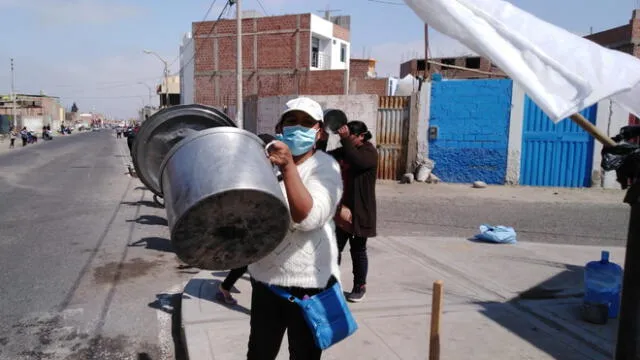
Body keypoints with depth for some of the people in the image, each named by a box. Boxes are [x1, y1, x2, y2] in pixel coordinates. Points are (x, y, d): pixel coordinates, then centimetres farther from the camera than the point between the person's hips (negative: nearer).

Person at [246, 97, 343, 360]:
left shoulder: (325, 167, -11)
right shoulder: (266, 159, 2)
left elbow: (309, 218, -27)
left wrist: (288, 166, -32)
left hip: (311, 284, -4)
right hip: (265, 279, 4)